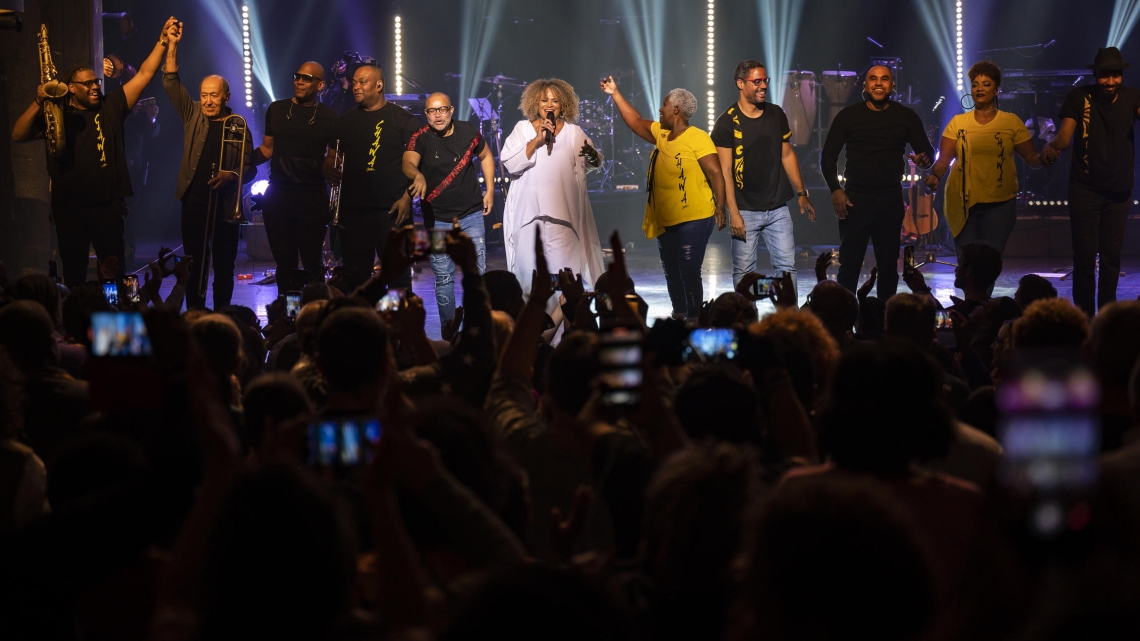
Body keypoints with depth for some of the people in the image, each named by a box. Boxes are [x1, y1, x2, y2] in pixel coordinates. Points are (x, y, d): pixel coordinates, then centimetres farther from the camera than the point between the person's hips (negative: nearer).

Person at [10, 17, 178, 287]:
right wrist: (37, 103, -18)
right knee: (73, 273, 8)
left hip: (108, 205, 0)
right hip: (68, 207, 0)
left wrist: (162, 42, -7)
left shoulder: (111, 107, 5)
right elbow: (18, 135, -5)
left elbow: (144, 75, 2)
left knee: (115, 272, 5)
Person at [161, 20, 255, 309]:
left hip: (225, 205, -2)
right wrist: (172, 46, -11)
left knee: (223, 266, 4)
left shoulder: (239, 126, 0)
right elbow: (171, 83, -1)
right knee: (195, 266, 5)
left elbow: (250, 169, 0)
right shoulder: (193, 116, 6)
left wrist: (231, 176, -22)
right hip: (194, 202, 2)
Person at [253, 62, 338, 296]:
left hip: (313, 197, -2)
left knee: (312, 262, -4)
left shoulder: (328, 117, 2)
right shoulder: (276, 110, 8)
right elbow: (267, 150, 14)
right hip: (278, 195, 2)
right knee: (284, 262, 4)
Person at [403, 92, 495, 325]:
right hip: (437, 218, -1)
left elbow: (485, 156, 14)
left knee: (478, 272, 1)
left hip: (471, 214, 1)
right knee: (443, 276, 5)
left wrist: (490, 190, 8)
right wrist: (418, 175, -54)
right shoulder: (420, 137, -12)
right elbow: (408, 163, -31)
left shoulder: (468, 132, -5)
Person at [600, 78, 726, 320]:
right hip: (665, 221, 9)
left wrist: (720, 208, -23)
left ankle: (694, 319, -4)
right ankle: (679, 316, 26)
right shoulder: (661, 134, 11)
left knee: (689, 272, -9)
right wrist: (616, 94, 24)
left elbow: (715, 173, -17)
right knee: (671, 273, 15)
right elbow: (636, 122, 24)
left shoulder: (697, 138, -13)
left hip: (693, 220, -9)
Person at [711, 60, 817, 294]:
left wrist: (801, 193, 11)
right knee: (744, 270, 0)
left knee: (787, 266, 1)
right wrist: (733, 213, -15)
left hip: (778, 209, 4)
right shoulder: (727, 123, -7)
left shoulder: (776, 115, 7)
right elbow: (725, 170, -9)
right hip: (745, 211, -4)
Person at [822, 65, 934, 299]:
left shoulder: (906, 117, 4)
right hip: (854, 198, -2)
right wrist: (835, 189, -11)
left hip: (891, 199, 2)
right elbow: (828, 156, 2)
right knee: (850, 262, -4)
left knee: (889, 262, 7)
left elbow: (927, 150, 6)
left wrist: (924, 158, -19)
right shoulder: (848, 116, 0)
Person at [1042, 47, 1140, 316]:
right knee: (1085, 256, -6)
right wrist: (1051, 147, -38)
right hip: (1085, 190, -2)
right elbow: (1065, 135, -15)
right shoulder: (1080, 97, -7)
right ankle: (1084, 315, 2)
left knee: (1111, 256, 7)